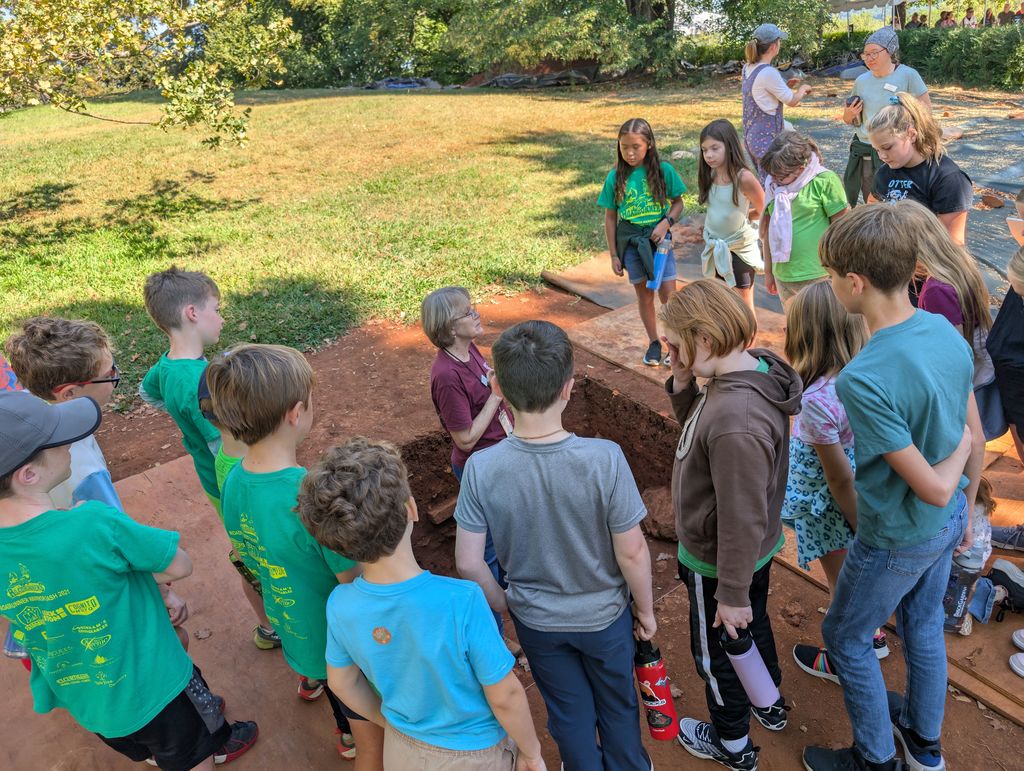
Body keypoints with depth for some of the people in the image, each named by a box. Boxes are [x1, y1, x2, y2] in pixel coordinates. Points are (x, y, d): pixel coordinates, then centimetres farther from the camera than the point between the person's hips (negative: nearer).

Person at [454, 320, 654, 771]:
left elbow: (468, 564, -17)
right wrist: (646, 610, -2)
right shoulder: (604, 458, -31)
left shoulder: (481, 468, -26)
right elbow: (632, 552, -21)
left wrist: (502, 607, 2)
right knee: (618, 704, 29)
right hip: (604, 615, -1)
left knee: (569, 712, 28)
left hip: (536, 621, 1)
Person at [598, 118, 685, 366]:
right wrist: (614, 255, 1)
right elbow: (610, 217, 1)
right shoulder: (615, 177, -5)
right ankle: (653, 342, 27)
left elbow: (678, 202, 4)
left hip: (658, 237, -1)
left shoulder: (663, 170, -7)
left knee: (668, 294, -4)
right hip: (630, 242, 1)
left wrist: (666, 222, -16)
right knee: (644, 294, 11)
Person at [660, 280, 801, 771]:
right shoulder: (749, 369, -10)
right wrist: (682, 387, -13)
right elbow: (700, 430, 5)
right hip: (758, 548, 9)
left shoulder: (736, 421, -40)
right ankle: (769, 704, 59)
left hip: (719, 563, -8)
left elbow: (742, 518, -31)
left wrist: (732, 593, -18)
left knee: (716, 650, 18)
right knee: (754, 624, 31)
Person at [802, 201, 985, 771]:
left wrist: (959, 449, -8)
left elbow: (933, 489, -29)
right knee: (924, 627, 28)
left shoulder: (863, 379, -35)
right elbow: (976, 438, 1)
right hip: (949, 522, 7)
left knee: (846, 638, 17)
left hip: (897, 540, -7)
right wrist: (967, 510, 15)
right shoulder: (947, 331, -11)